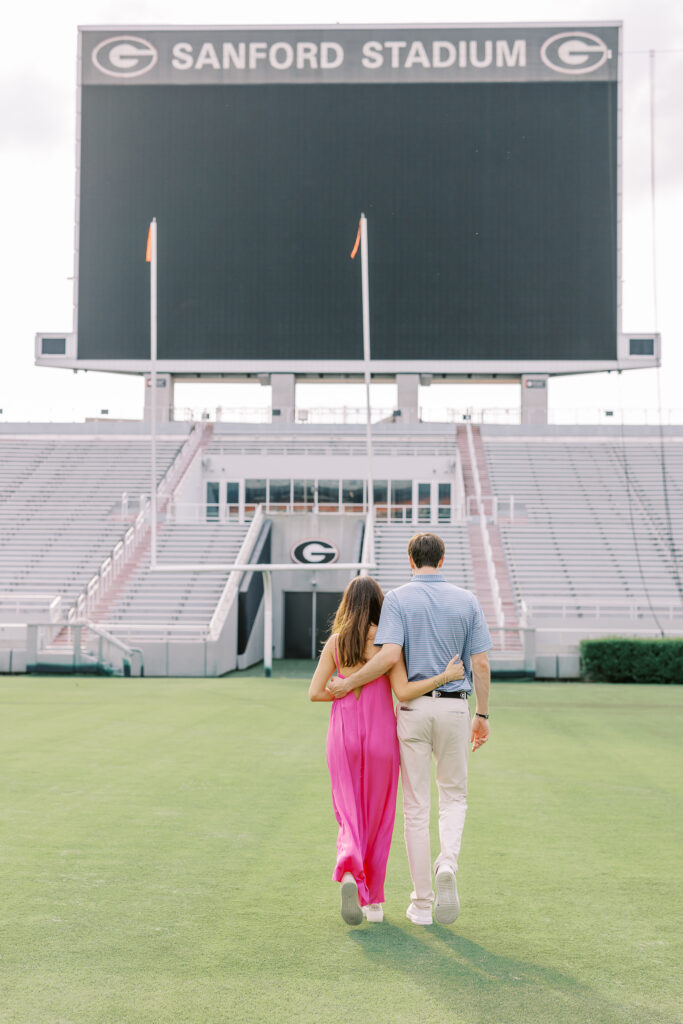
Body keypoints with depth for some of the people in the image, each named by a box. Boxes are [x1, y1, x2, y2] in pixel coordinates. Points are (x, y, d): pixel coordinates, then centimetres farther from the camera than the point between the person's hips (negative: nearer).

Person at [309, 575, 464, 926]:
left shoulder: (335, 641, 0)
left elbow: (315, 692, -2)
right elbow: (403, 692, -15)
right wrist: (446, 676, -11)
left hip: (344, 733, 1)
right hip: (380, 732, -1)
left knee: (351, 816, 8)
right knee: (378, 817, 13)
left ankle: (349, 873, -23)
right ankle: (373, 901, 18)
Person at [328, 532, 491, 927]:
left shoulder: (398, 599, -4)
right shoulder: (467, 601, 4)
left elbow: (389, 657, -17)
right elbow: (481, 664, 2)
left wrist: (348, 683, -6)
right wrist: (482, 714, 11)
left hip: (413, 707, -1)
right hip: (454, 707, 1)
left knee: (417, 806, 7)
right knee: (454, 797, 17)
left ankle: (422, 904, 9)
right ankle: (448, 864, -12)